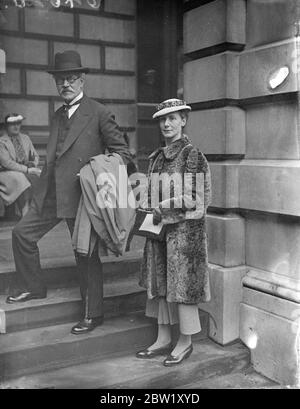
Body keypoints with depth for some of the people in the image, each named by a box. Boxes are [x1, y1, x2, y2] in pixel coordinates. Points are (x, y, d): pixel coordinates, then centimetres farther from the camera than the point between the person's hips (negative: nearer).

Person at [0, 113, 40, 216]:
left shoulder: (25, 138, 17)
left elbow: (35, 155, 21)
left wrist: (33, 163, -5)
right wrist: (27, 170, -21)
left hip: (26, 171, 5)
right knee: (21, 180, -37)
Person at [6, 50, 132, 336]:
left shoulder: (98, 113, -6)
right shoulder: (57, 116, 15)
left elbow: (122, 152, -3)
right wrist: (41, 191, 13)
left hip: (80, 194, -7)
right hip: (51, 194, 7)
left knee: (86, 254, 2)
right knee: (22, 233, 8)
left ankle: (92, 314, 15)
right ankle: (33, 288, 28)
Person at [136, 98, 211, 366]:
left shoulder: (192, 155, -8)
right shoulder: (157, 157, 12)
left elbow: (194, 198, -13)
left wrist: (161, 207, -14)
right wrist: (147, 204, 0)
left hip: (184, 229, -7)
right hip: (159, 228, 7)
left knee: (182, 282, 1)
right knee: (159, 281, 10)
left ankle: (186, 343, 16)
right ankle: (163, 339, 23)